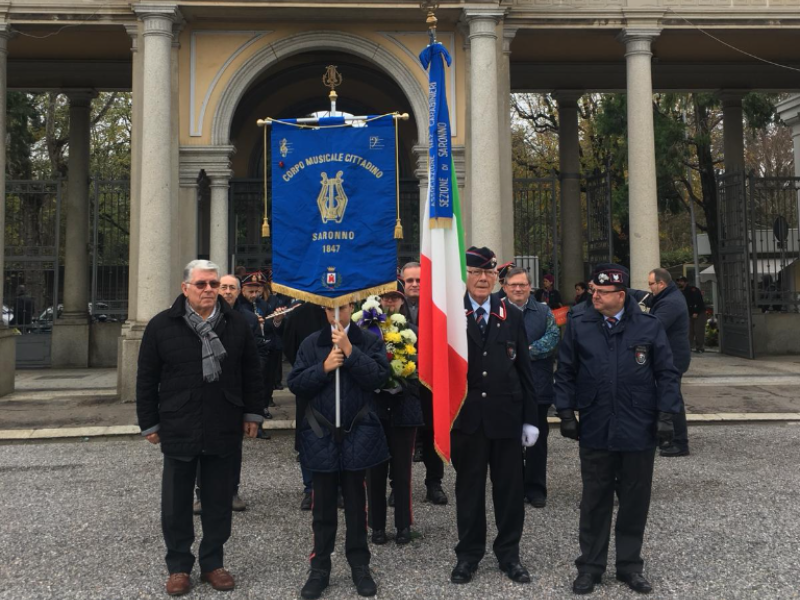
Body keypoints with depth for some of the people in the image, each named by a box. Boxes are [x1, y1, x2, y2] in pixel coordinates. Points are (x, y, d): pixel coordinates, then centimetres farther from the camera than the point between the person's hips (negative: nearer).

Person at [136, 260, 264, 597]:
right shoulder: (162, 326, -4)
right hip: (178, 431, -1)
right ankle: (179, 566, 25)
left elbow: (251, 374, 8)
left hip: (224, 431, 1)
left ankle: (212, 563, 27)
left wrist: (252, 414, 6)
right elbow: (147, 380, 1)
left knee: (219, 501, 11)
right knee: (176, 503, 9)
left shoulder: (237, 324, 2)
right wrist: (149, 423, 0)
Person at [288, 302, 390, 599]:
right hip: (321, 434, 1)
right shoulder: (311, 343, 2)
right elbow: (295, 384, -3)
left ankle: (360, 565, 23)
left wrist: (349, 349, -17)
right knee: (323, 505, 9)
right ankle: (320, 567, 21)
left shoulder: (370, 341, -1)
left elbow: (379, 377, -14)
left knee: (357, 503, 10)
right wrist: (324, 368, -16)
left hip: (358, 434, -1)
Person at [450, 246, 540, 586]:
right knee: (469, 488, 11)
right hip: (465, 417, -2)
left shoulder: (512, 316, 6)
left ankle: (509, 554, 27)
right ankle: (468, 554, 26)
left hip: (506, 416, 2)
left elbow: (524, 370, 5)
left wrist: (530, 418, 3)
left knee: (510, 488, 10)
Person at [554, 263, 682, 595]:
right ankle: (590, 565, 23)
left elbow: (667, 374, 1)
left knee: (634, 502, 11)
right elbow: (565, 373, 3)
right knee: (594, 501, 10)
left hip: (639, 431, 0)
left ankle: (630, 565, 28)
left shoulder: (650, 327, -3)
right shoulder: (578, 325, -1)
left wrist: (665, 414, -4)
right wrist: (566, 412, -1)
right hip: (594, 430, 0)